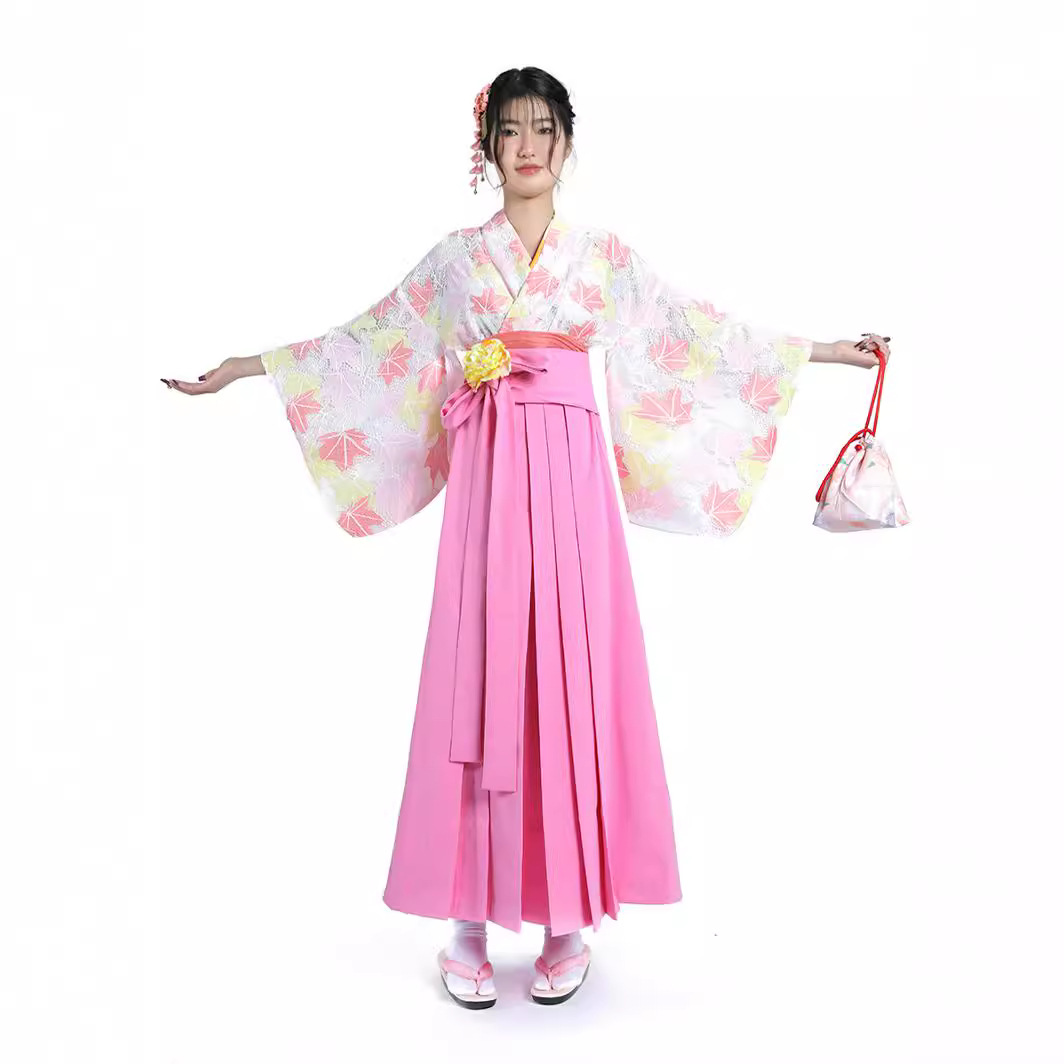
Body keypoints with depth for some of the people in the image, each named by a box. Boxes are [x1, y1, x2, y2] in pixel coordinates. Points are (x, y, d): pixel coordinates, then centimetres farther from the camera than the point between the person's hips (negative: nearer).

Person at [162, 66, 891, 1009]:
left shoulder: (605, 255, 12)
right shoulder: (457, 257, 12)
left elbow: (702, 333, 13)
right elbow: (365, 342, 15)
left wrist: (825, 350, 12)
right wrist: (244, 366, 15)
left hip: (570, 472, 0)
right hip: (488, 475, 0)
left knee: (572, 677, -1)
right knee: (480, 679, -1)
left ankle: (571, 915, 11)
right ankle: (472, 915, 10)